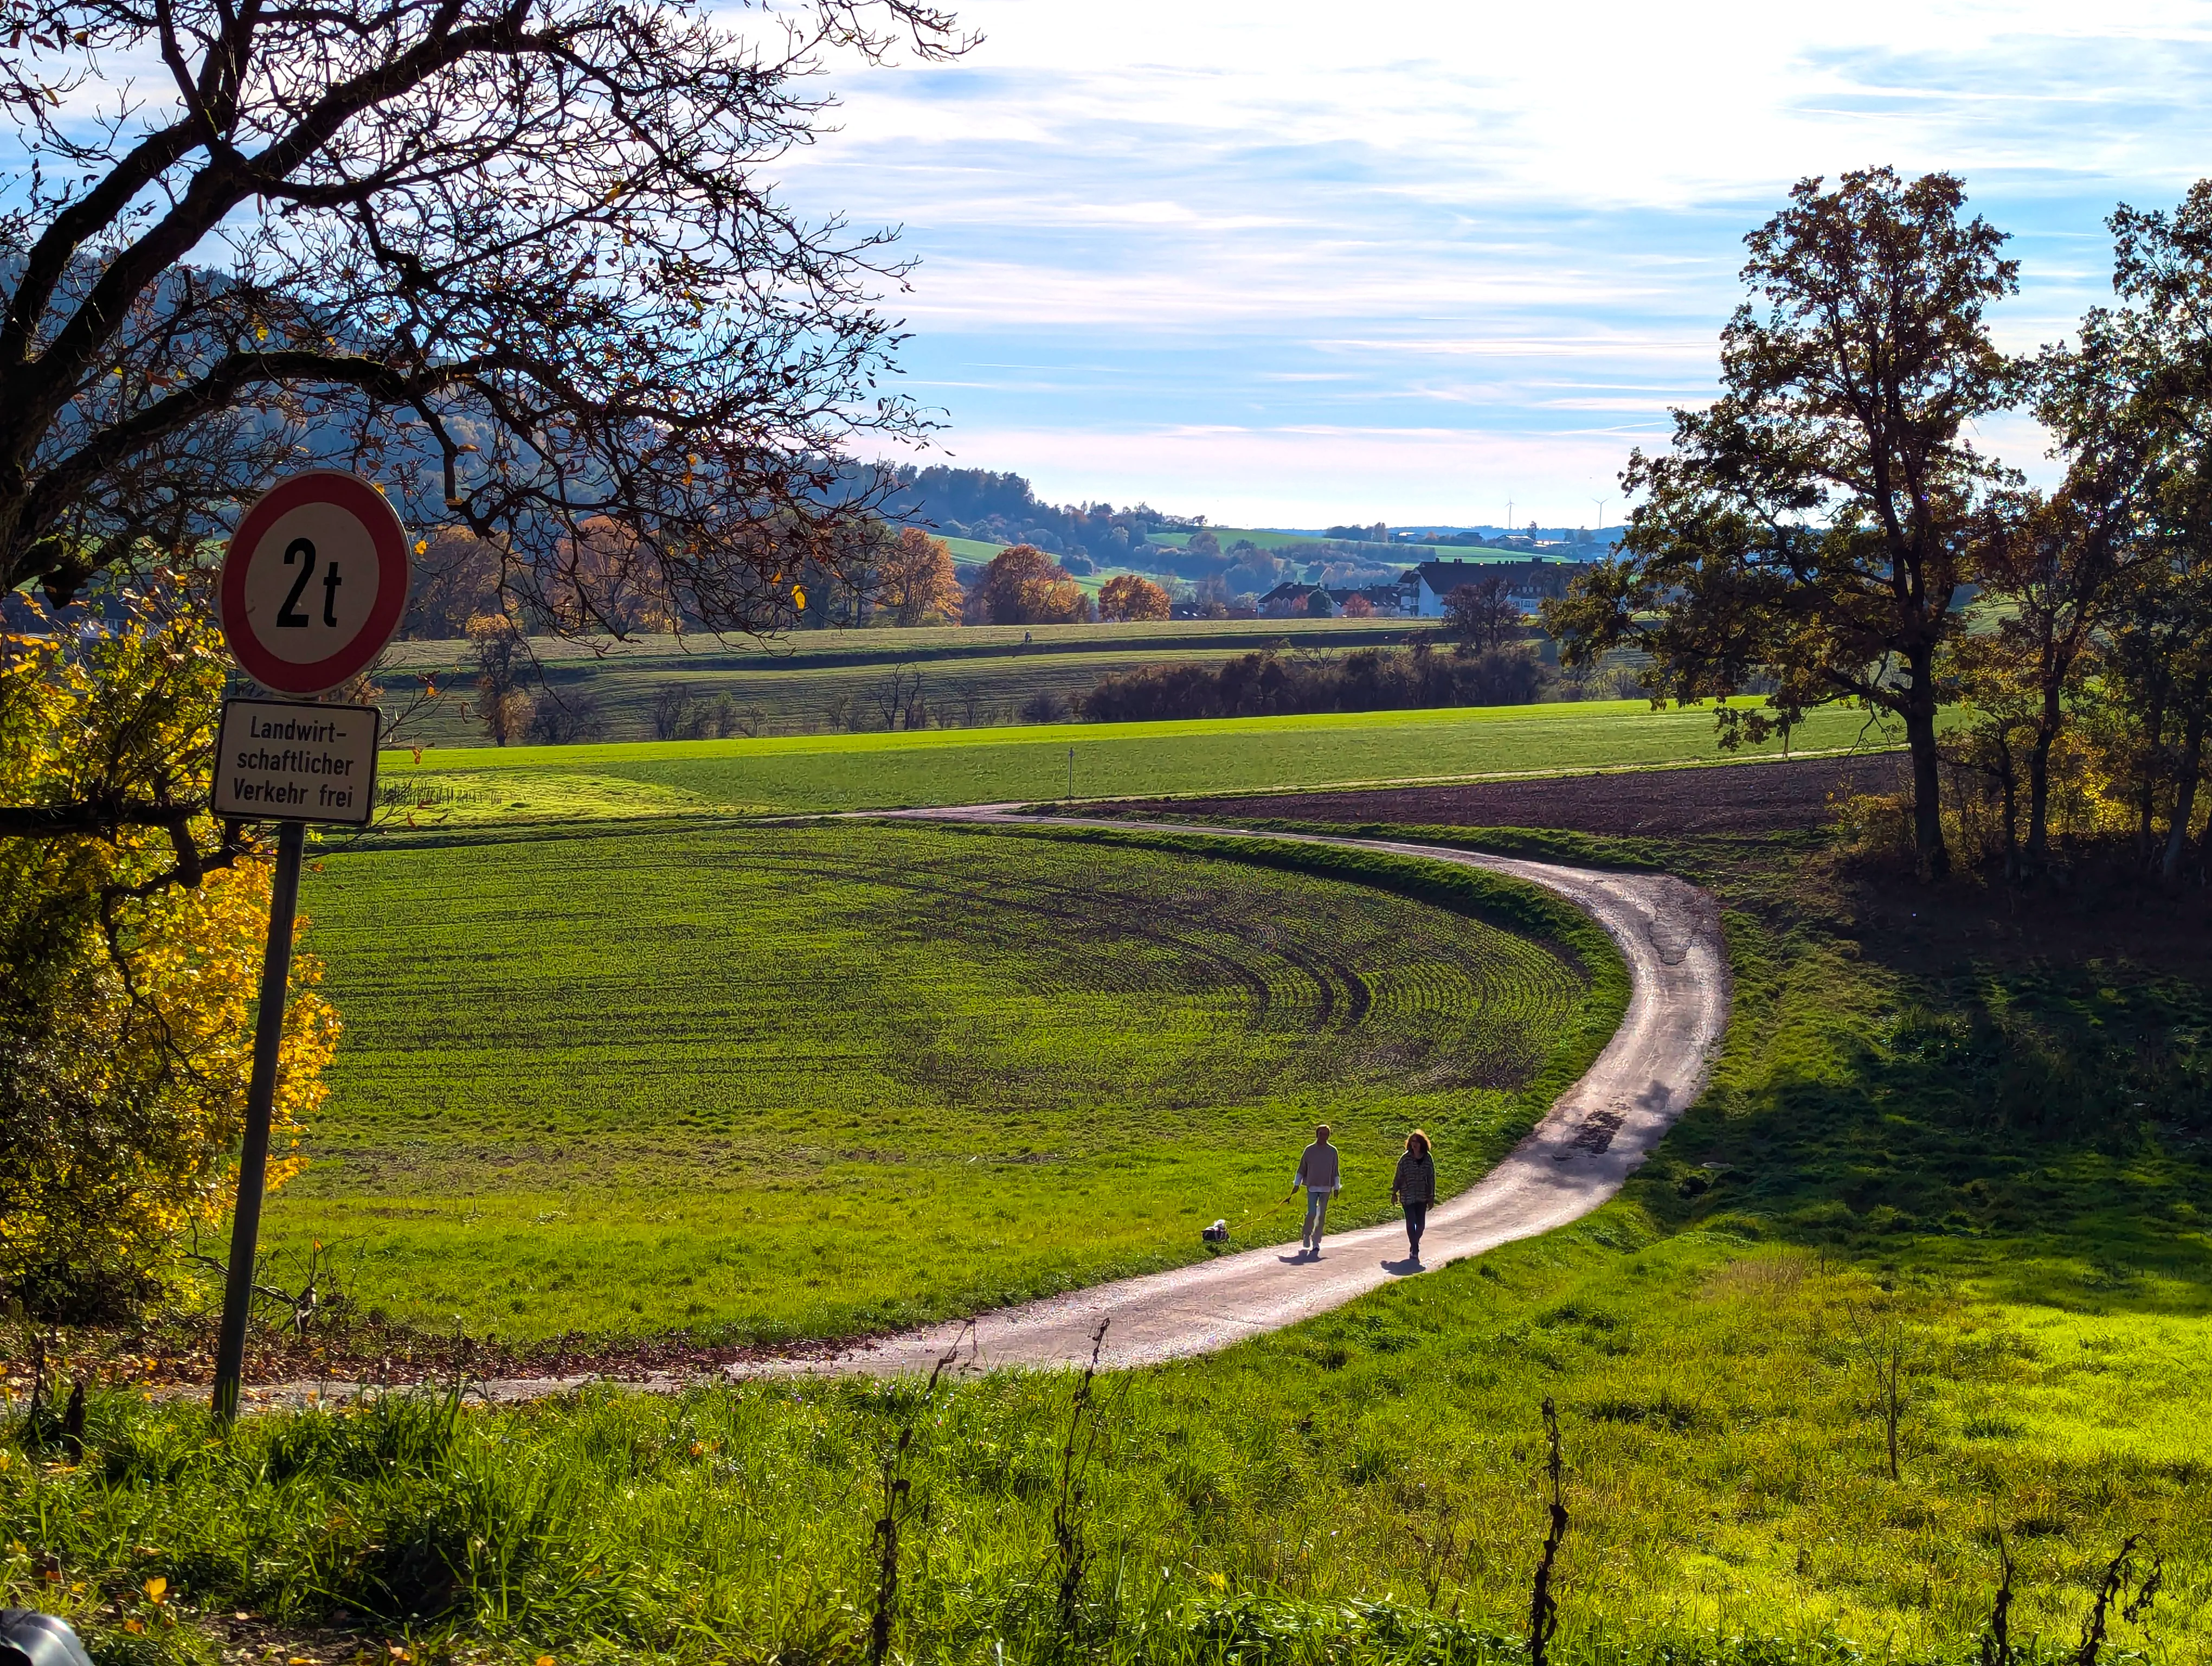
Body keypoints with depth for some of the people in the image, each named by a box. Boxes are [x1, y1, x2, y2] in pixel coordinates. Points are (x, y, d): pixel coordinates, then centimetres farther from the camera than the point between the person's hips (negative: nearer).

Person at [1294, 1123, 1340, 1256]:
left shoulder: (1332, 1151, 4)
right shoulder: (1310, 1150, 1)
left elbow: (1335, 1171, 10)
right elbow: (1302, 1169, 8)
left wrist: (1336, 1188, 8)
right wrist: (1297, 1184, 6)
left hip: (1326, 1188, 1)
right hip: (1312, 1187, -1)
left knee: (1322, 1216, 3)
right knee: (1312, 1214, -10)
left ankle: (1316, 1242, 11)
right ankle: (1306, 1240, 6)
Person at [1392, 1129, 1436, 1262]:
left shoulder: (1428, 1159, -2)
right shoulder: (1405, 1159, -7)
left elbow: (1432, 1179, 5)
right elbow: (1398, 1176, 0)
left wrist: (1431, 1197, 6)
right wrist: (1394, 1193, 3)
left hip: (1422, 1197, 2)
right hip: (1408, 1196, -2)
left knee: (1421, 1224, 6)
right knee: (1411, 1223, -5)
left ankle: (1415, 1243, 30)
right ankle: (1415, 1249, 6)